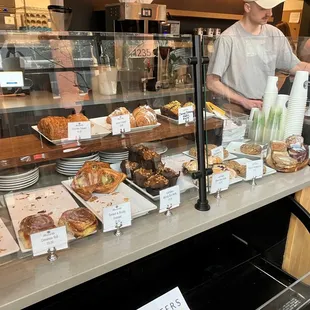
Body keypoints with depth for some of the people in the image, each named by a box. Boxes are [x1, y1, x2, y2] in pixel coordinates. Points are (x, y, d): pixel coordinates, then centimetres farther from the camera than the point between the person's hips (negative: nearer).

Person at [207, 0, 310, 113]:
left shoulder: (275, 34, 6)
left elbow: (295, 66, 13)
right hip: (233, 111, -4)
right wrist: (244, 101, -17)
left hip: (266, 108, 4)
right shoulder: (228, 39, -11)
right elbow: (212, 83, -10)